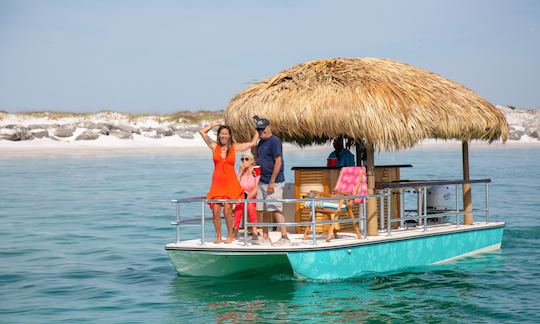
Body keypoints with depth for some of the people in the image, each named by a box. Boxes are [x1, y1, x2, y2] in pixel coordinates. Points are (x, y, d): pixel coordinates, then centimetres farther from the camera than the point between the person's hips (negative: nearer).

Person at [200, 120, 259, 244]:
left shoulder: (235, 148, 6)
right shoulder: (214, 146, 8)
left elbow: (253, 143, 12)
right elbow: (202, 131, 12)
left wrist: (257, 130, 19)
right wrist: (214, 124, 15)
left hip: (230, 183, -2)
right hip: (217, 183, 2)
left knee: (227, 210, -10)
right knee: (215, 211, -5)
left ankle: (230, 235, 5)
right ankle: (218, 236, 9)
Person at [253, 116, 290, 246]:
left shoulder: (274, 141, -11)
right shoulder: (261, 143, 16)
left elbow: (278, 162, -16)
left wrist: (272, 182, -18)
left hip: (274, 182, -9)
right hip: (262, 182, 9)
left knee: (275, 209, -11)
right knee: (260, 210, 8)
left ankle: (284, 237, -7)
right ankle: (265, 238, 15)